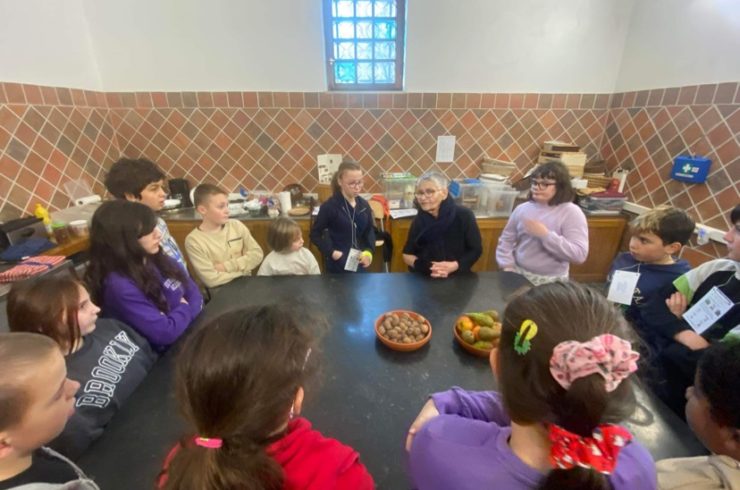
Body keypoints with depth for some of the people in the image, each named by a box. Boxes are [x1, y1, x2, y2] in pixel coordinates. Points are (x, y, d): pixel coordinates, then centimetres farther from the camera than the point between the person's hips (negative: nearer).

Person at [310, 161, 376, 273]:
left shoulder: (364, 205, 1)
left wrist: (369, 251, -8)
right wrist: (331, 252, -18)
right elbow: (315, 234, -7)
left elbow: (370, 230, 9)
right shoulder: (329, 206, -13)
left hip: (359, 263, 5)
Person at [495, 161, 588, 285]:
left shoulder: (571, 212, -8)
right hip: (518, 274, 3)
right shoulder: (522, 208, 2)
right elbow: (506, 240, 8)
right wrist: (507, 266, -4)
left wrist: (545, 235, -22)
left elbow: (579, 254, -16)